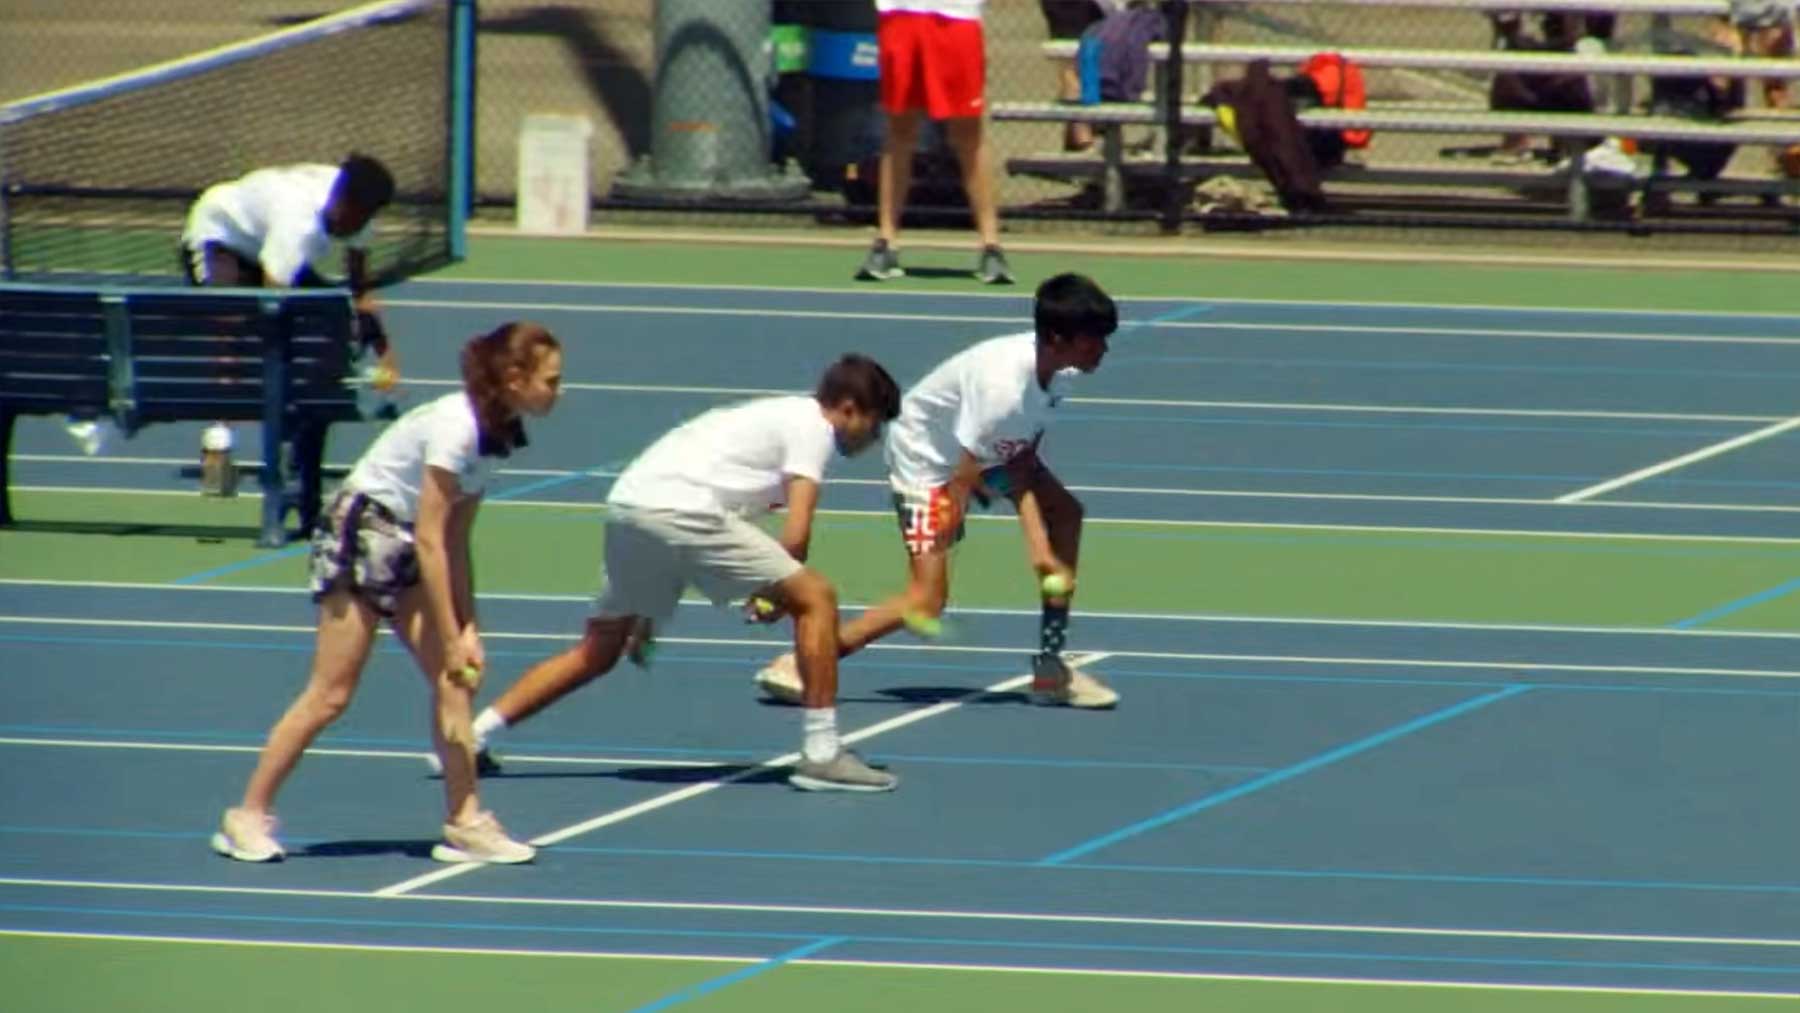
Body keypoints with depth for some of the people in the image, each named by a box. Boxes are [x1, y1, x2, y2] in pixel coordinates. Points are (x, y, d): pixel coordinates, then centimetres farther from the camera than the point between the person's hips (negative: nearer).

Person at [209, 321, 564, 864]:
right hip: (360, 532, -9)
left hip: (406, 549, 9)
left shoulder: (497, 431, 1)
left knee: (454, 682, -1)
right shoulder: (455, 427, -26)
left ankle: (465, 822, 2)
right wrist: (451, 639, -21)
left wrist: (467, 628, 0)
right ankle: (248, 816, 4)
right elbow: (431, 539, -24)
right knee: (331, 694, -6)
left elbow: (455, 540, 5)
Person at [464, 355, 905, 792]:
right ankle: (821, 755, -4)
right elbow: (796, 534, -8)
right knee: (816, 598, -3)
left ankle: (472, 737, 18)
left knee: (597, 653, 21)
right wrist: (778, 596, 12)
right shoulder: (813, 427, 4)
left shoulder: (776, 413, 31)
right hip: (681, 510, -9)